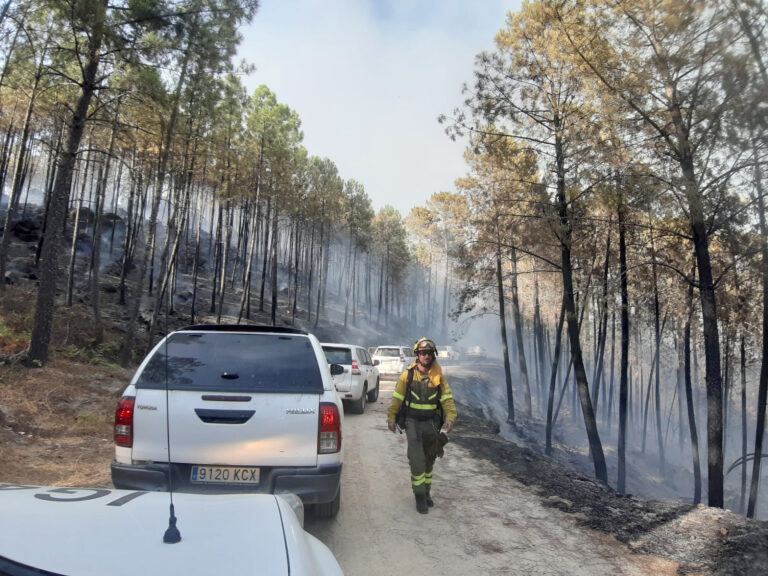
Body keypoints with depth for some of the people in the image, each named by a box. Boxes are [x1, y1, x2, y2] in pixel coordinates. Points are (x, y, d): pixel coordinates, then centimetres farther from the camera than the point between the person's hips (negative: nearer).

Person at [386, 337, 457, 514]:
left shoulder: (438, 376, 0)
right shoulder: (407, 375, -5)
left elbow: (447, 398, -1)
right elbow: (397, 398, -1)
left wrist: (450, 418, -13)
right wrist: (391, 418, -4)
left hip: (431, 422, 3)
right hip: (412, 421, -2)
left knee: (429, 460, 14)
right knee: (417, 460, -9)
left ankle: (427, 491, 31)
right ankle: (420, 496, 4)